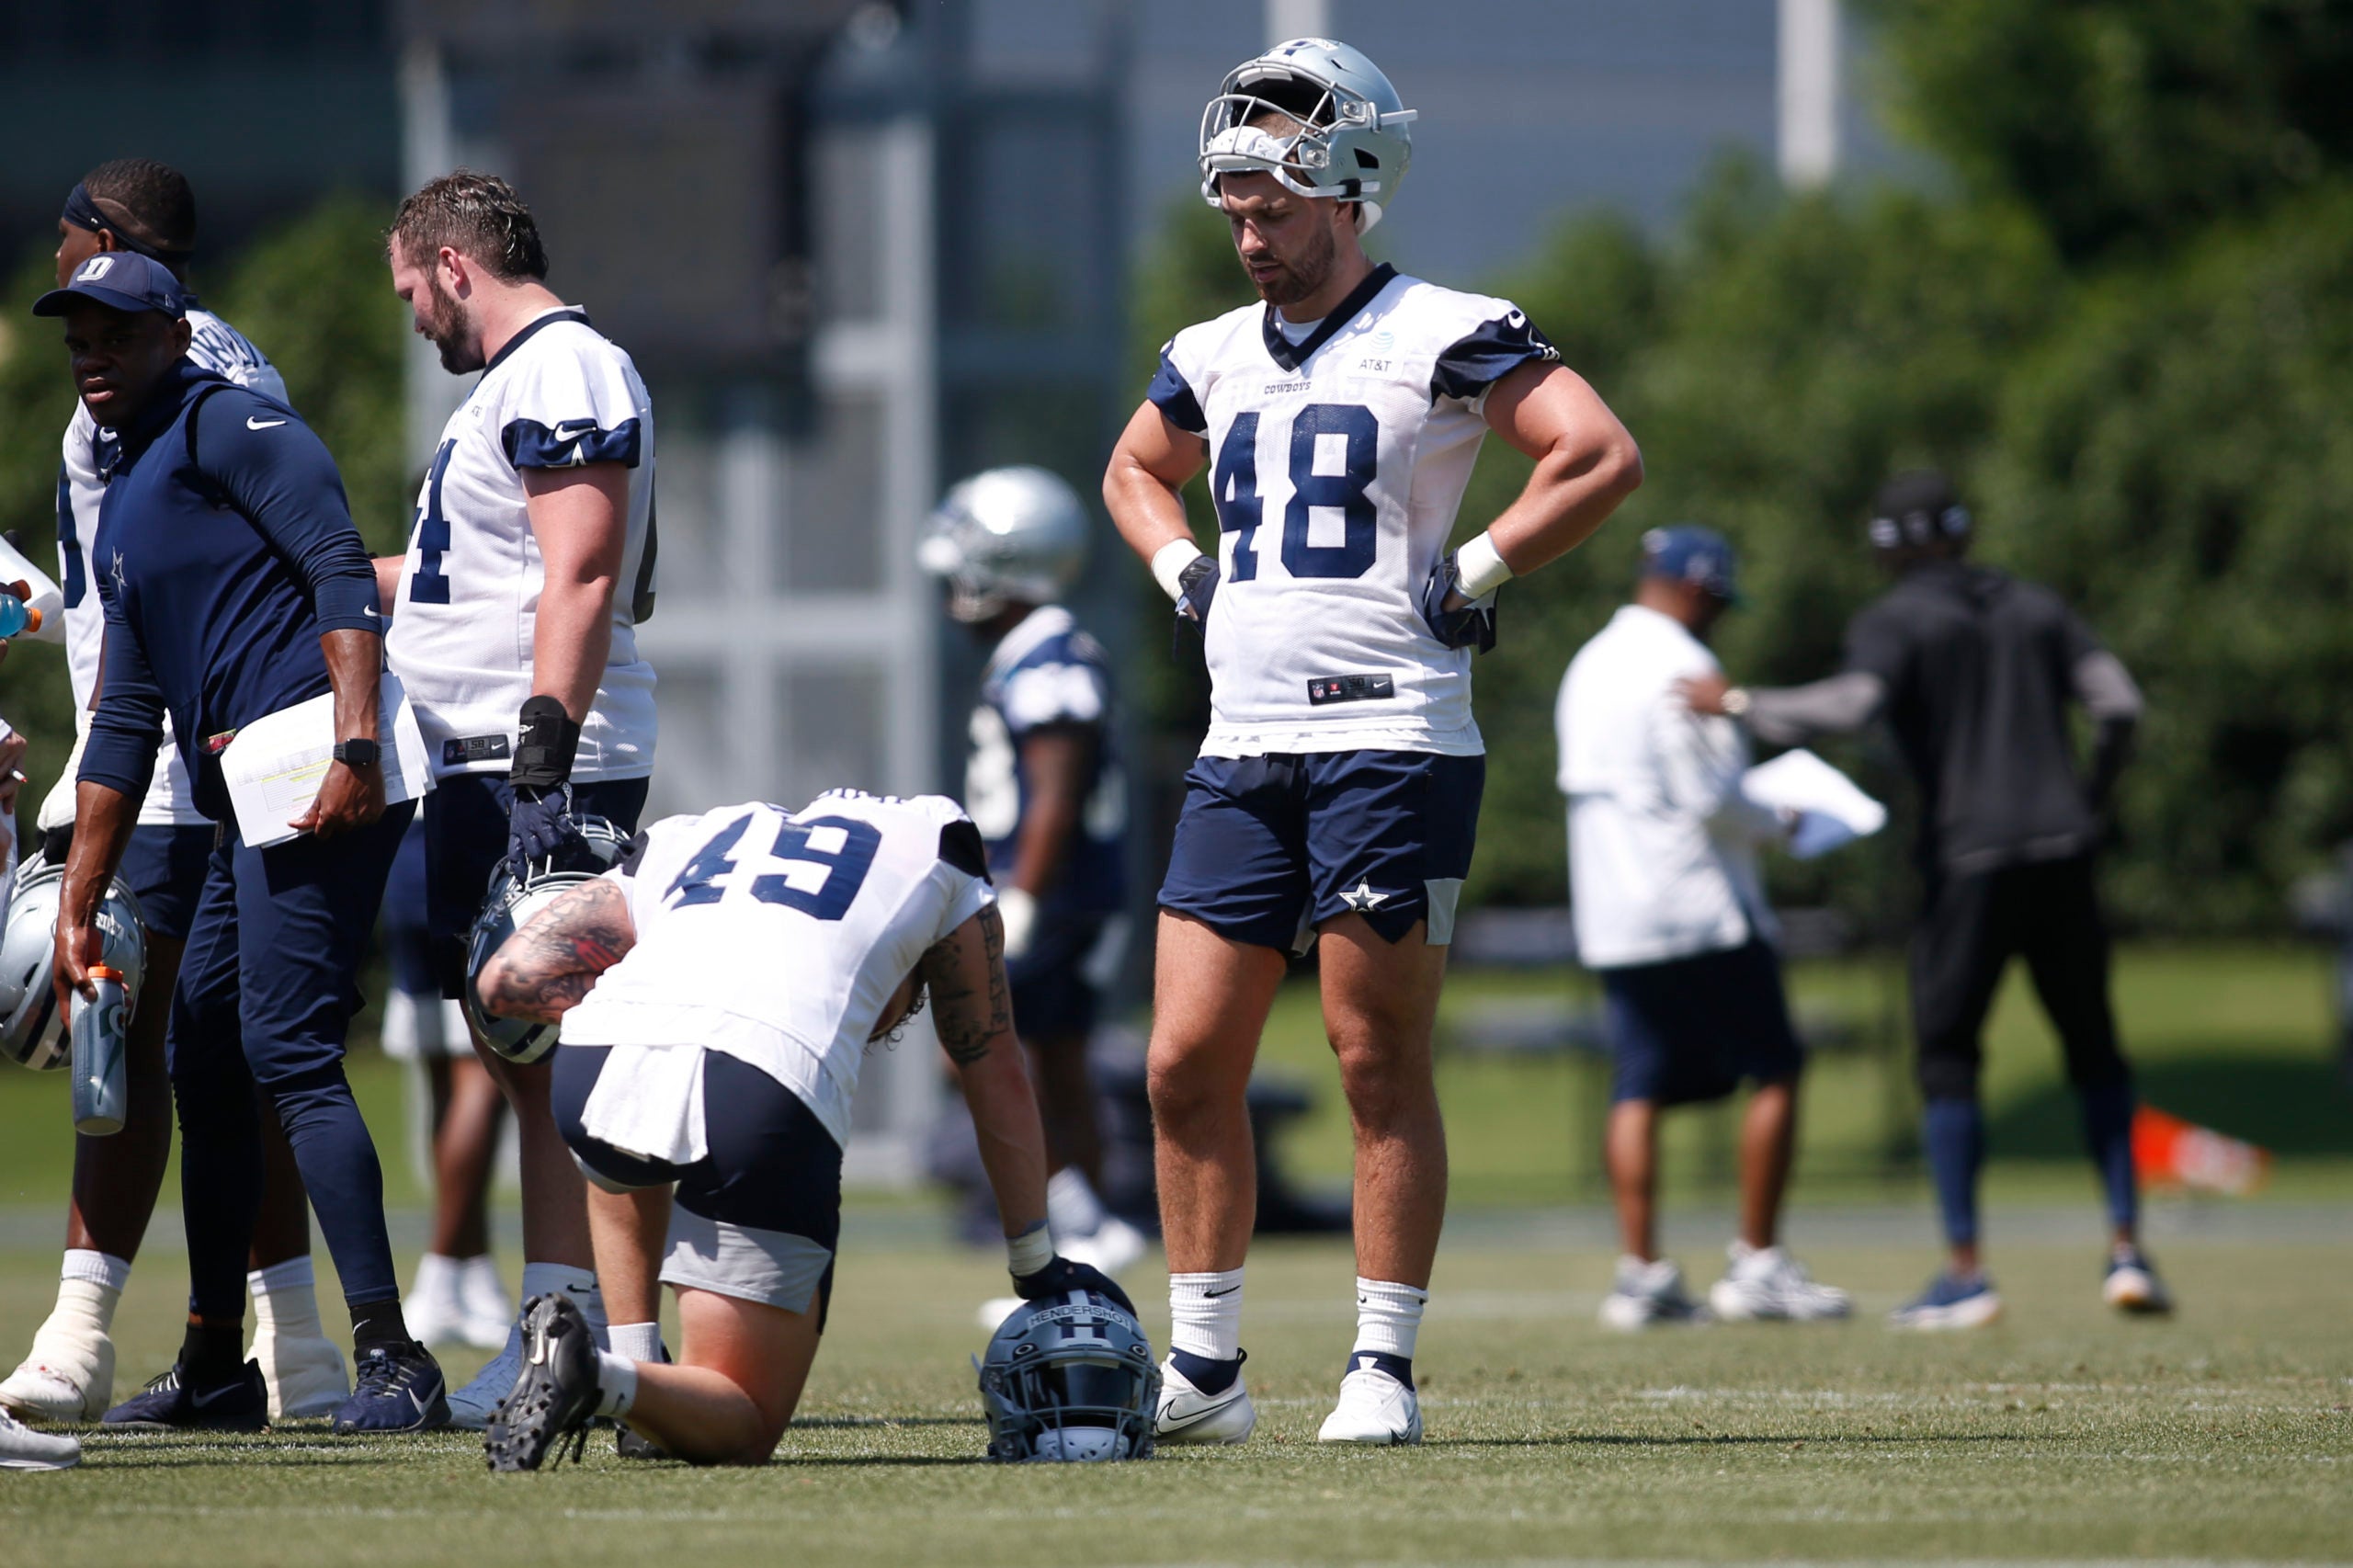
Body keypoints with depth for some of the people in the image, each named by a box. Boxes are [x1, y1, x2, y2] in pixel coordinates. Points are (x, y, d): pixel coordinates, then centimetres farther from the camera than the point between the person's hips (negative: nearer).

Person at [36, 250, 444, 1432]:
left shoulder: (225, 426, -1)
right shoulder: (122, 507, 26)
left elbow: (341, 571, -15)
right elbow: (124, 730, 29)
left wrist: (355, 747, -27)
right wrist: (76, 906, 26)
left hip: (322, 786, -10)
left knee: (287, 1049, -17)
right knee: (203, 1065, 14)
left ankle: (390, 1358, -20)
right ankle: (213, 1369, 24)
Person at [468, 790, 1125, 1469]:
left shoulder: (675, 844, 35)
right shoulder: (934, 846, 32)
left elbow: (508, 979, 24)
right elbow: (997, 1075, 36)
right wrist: (1037, 1267, 44)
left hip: (595, 1062, 4)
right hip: (769, 1092, -4)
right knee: (742, 1427, 9)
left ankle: (631, 1353, 26)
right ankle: (596, 1374, -20)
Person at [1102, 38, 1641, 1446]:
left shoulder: (1443, 338, -5)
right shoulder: (1217, 358, 15)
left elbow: (1606, 457, -12)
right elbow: (1135, 471, 35)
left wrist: (1477, 575, -11)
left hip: (1391, 737, -6)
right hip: (1242, 748, 6)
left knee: (1380, 1062, -2)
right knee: (1189, 1063, 2)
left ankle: (1386, 1367, 3)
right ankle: (1205, 1367, 11)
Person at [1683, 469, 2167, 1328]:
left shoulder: (1894, 620, 1)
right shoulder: (2035, 608, 16)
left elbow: (1852, 705, -18)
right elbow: (2119, 704, 6)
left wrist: (1739, 704, -8)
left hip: (1968, 860, -4)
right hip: (2062, 854, 4)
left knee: (1947, 1057, 4)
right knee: (2093, 1050, 14)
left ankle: (1965, 1273, -3)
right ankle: (2126, 1249, 5)